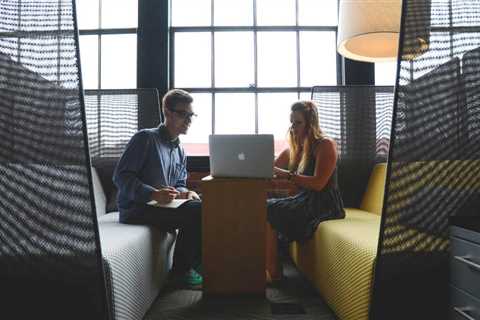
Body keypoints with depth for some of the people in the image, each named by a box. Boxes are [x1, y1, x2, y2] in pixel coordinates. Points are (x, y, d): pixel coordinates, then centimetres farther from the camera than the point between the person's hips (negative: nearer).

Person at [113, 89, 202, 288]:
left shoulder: (180, 151, 17)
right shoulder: (146, 138, -8)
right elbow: (120, 176, -14)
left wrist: (185, 193, -6)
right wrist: (154, 194, -27)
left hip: (164, 205, 8)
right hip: (136, 209, -8)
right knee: (196, 211, -25)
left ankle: (196, 264, 2)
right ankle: (181, 270, -8)